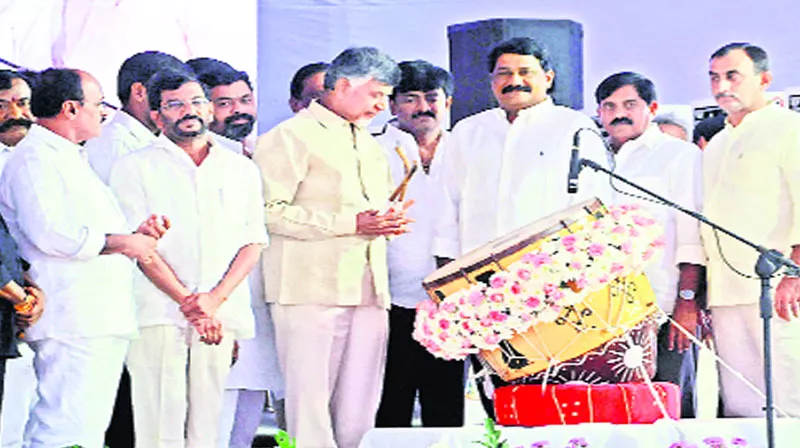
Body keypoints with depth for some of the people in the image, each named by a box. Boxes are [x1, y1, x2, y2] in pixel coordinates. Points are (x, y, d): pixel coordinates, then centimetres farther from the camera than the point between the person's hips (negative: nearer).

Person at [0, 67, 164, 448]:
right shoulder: (34, 158, -8)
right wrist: (120, 242, -14)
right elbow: (48, 232, -22)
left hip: (100, 323, 11)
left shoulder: (70, 160, 26)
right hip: (71, 324, -11)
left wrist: (134, 235, 15)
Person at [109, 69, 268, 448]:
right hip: (158, 313, -3)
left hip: (220, 314, 3)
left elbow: (253, 243, 10)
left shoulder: (242, 170, 17)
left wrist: (215, 298, -6)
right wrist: (187, 302, -10)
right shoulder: (135, 167, 6)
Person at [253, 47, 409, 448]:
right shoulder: (292, 137, -3)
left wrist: (389, 221, 12)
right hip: (312, 289, -8)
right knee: (310, 401, -9)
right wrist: (350, 223, -17)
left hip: (368, 290, 8)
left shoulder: (370, 145, 26)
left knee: (359, 408, 5)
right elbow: (270, 211, -13)